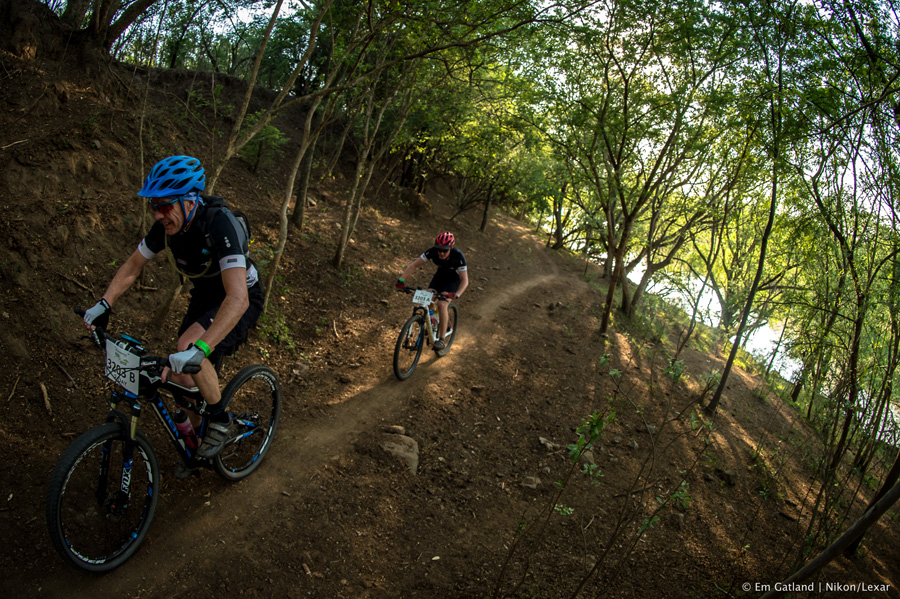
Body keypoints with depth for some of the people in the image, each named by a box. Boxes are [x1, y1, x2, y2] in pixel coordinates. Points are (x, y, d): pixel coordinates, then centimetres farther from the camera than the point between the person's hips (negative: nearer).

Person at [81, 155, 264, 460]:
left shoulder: (220, 223, -36)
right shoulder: (167, 225, -14)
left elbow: (238, 299, -46)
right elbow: (132, 266, 4)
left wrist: (200, 348, -53)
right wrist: (104, 304, -9)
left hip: (240, 299, -7)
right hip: (205, 295, 7)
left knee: (187, 349, -30)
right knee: (178, 375, 3)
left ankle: (220, 420, -5)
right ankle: (194, 445, 28)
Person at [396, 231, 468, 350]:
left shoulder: (458, 256, -34)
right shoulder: (433, 251, -26)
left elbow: (465, 280, -35)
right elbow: (414, 265, -23)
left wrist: (457, 294, -52)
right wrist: (401, 279, -36)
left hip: (454, 279, -4)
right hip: (440, 275, 4)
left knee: (442, 304, -24)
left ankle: (441, 339, -15)